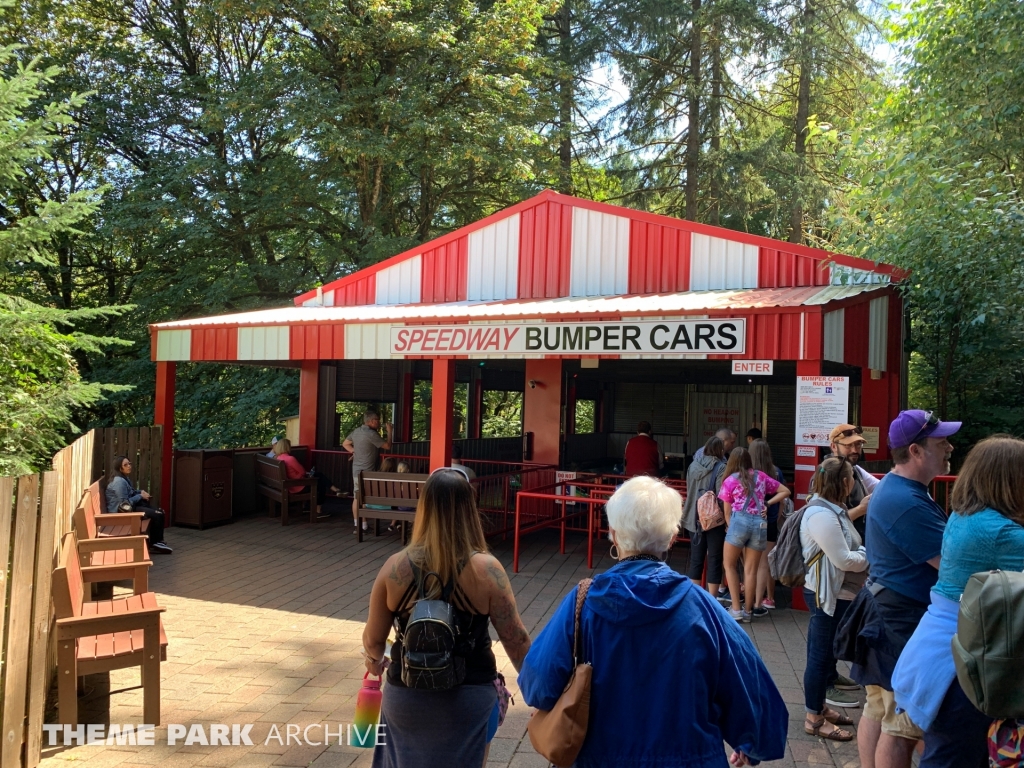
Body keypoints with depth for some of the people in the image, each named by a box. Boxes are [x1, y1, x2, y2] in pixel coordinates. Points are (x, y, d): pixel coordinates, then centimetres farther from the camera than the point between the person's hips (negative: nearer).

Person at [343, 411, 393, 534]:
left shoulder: (356, 432, 8)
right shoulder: (371, 434, -18)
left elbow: (345, 444, 21)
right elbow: (388, 446, -14)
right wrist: (389, 432, -4)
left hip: (356, 470, 8)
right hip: (367, 471, -8)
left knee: (357, 497, 10)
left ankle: (356, 525, 13)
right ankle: (364, 526, 0)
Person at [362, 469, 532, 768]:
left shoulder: (396, 567, -12)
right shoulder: (486, 569, -16)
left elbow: (373, 639, -2)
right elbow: (516, 641, -12)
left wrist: (374, 660, 21)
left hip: (406, 695, 1)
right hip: (470, 698, -1)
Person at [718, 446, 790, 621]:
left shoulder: (730, 480, 4)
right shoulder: (761, 476, 14)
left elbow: (727, 511, 5)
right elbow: (785, 491, 18)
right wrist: (767, 503, 13)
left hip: (739, 521, -3)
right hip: (760, 523, 3)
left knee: (729, 565, 11)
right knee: (751, 570, 10)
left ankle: (736, 609, 4)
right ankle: (747, 611, 13)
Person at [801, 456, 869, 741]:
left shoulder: (831, 510, 11)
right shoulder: (822, 515, -23)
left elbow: (846, 549, 12)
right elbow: (843, 560, -24)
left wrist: (865, 552, -4)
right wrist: (870, 555, -9)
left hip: (836, 594, 11)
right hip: (827, 595, -11)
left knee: (826, 653, 19)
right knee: (821, 654, -1)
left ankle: (820, 707, 31)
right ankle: (814, 719, 9)